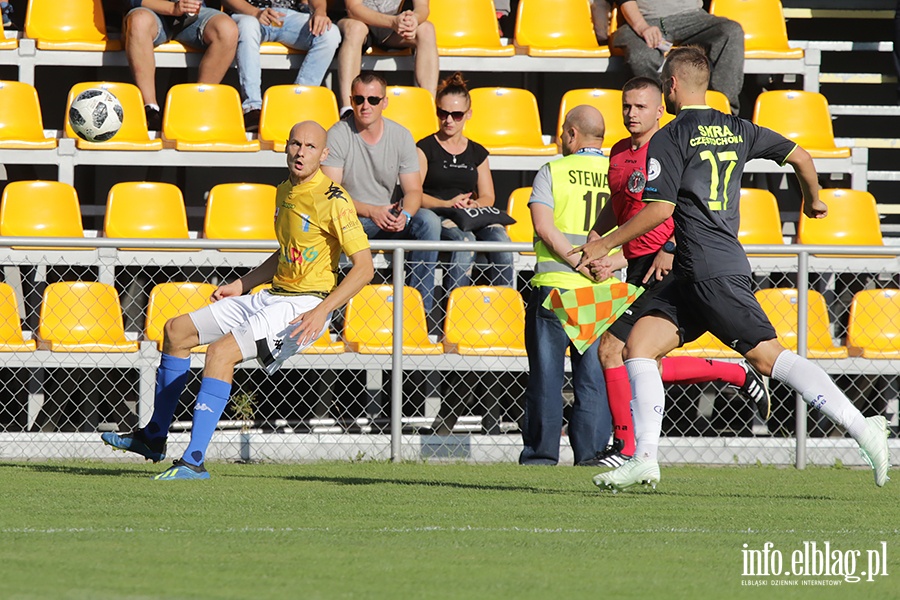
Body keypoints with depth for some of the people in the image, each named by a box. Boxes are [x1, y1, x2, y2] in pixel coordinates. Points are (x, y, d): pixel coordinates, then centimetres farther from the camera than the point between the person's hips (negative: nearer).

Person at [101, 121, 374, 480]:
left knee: (221, 351, -29)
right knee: (176, 331, 12)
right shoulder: (284, 193, 11)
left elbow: (364, 267, -19)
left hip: (306, 305, -10)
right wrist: (242, 284, 21)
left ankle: (195, 460, -28)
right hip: (274, 296, 10)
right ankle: (154, 438, 23)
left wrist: (321, 312, -27)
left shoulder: (333, 200, -16)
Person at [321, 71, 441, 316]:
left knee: (428, 221, -25)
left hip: (390, 221, 3)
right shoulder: (338, 135, -6)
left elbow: (414, 190, 3)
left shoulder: (401, 136, 4)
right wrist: (372, 211, -25)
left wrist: (404, 214, -22)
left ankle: (421, 304, -21)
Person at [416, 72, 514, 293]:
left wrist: (476, 205, -7)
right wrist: (447, 204, -16)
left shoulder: (477, 153, 22)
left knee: (499, 238, -29)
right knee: (464, 240, -37)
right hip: (435, 217, -4)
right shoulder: (426, 148, 9)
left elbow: (488, 196, 18)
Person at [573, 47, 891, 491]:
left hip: (712, 274, -9)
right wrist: (812, 202, 38)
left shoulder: (669, 139, -6)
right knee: (638, 346, 7)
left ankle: (859, 426, -18)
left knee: (769, 356, -12)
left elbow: (659, 209, -12)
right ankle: (644, 460, 1)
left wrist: (604, 245, -2)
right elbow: (800, 157, 18)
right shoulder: (736, 130, 15)